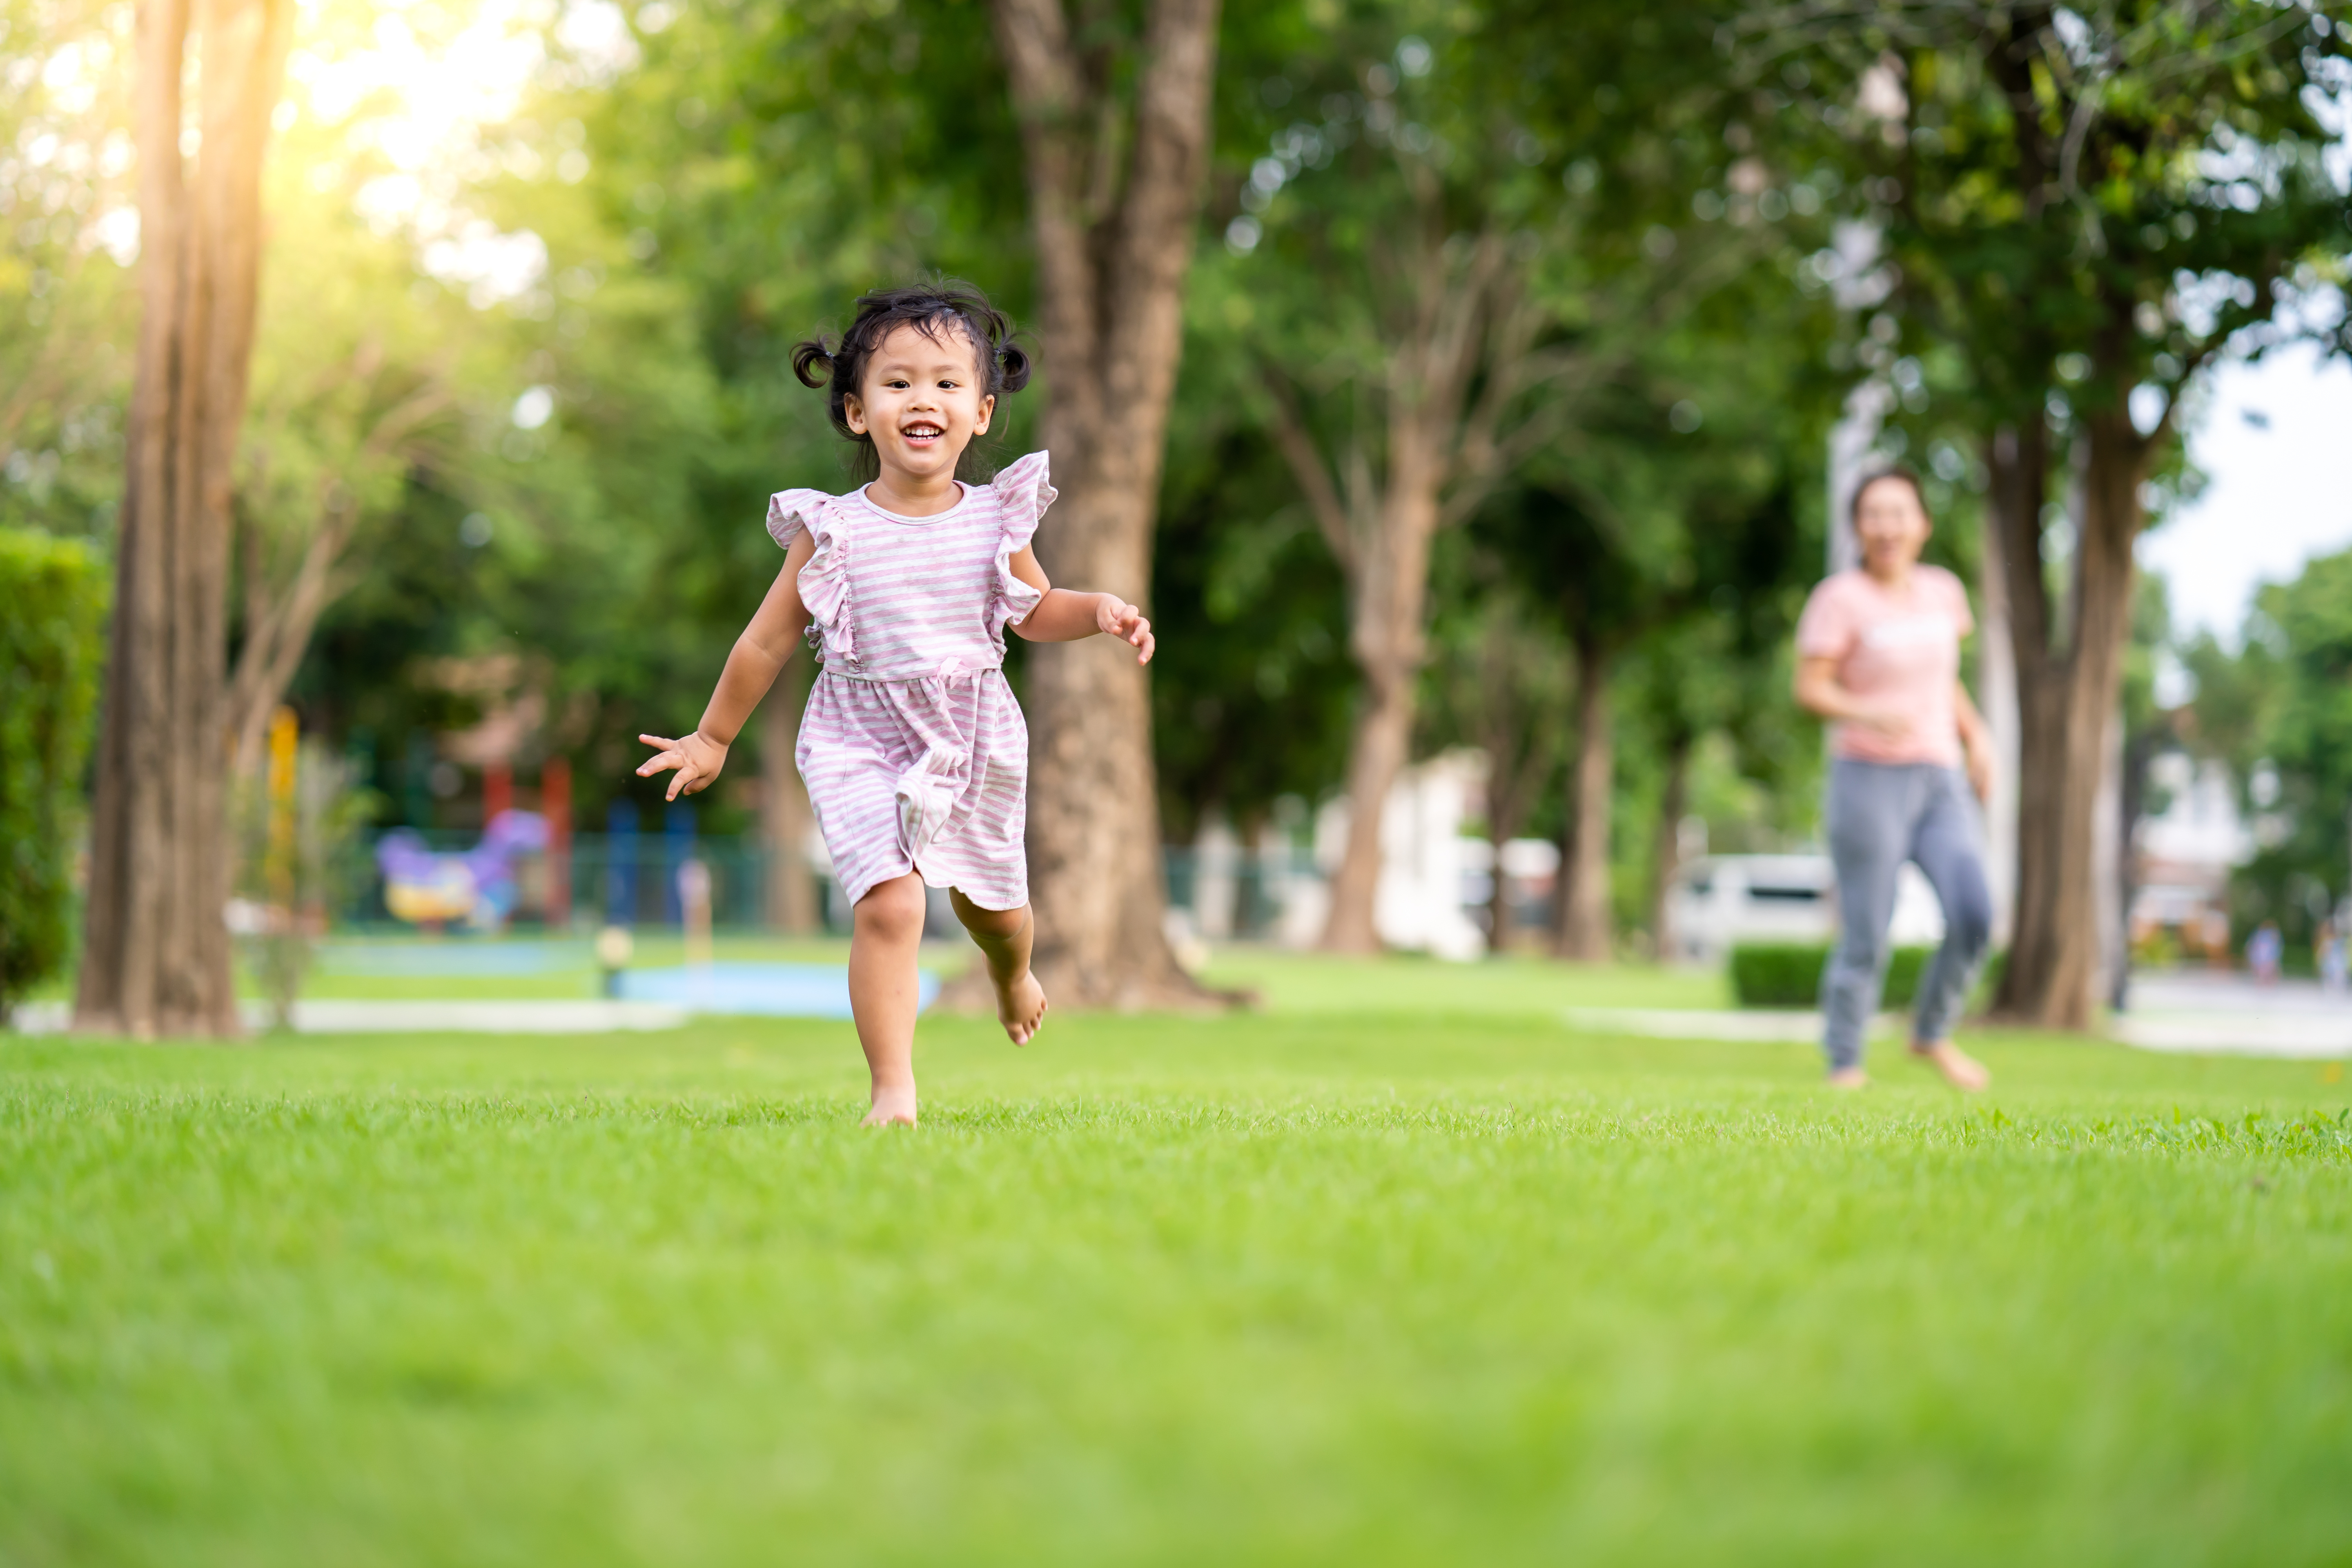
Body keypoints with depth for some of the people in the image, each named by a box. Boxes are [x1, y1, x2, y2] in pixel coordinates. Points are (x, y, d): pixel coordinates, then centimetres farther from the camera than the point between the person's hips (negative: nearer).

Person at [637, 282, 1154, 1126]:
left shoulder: (996, 519, -4)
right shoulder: (833, 530, -11)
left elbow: (1035, 610, 13)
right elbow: (768, 641, 0)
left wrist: (1099, 612, -7)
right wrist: (712, 738, 7)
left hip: (977, 743, 3)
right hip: (863, 749, -3)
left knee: (993, 905, 20)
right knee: (890, 902, -22)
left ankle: (1012, 976, 57)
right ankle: (892, 1091, -16)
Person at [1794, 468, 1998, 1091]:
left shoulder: (1941, 590, 11)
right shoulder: (1840, 597, -8)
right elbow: (1810, 688, -11)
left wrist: (1977, 737, 14)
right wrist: (1868, 712, -28)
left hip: (1939, 781, 5)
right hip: (1869, 778, -5)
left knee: (1973, 918, -10)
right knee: (1865, 941, -4)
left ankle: (1932, 1034, 13)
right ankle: (1844, 1068, 10)